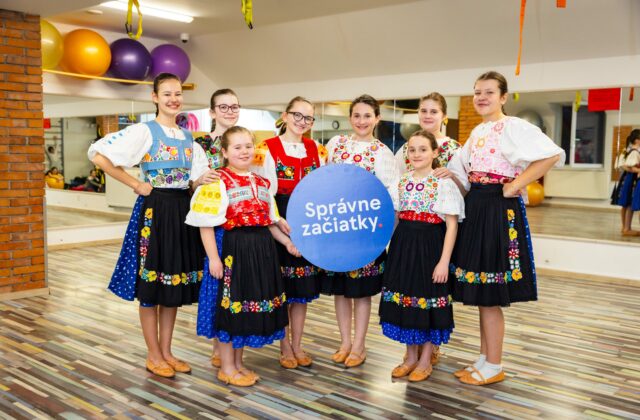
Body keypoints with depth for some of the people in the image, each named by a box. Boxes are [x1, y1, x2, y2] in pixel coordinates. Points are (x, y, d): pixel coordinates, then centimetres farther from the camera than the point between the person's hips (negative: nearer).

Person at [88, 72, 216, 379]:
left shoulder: (188, 137, 13)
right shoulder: (144, 131, -6)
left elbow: (195, 178, 14)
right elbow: (99, 155, -13)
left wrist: (203, 179, -10)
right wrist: (135, 185, -12)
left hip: (182, 210, 7)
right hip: (154, 210, -6)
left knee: (176, 283, 11)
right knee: (152, 285, 1)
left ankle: (166, 351, 23)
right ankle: (153, 355, 15)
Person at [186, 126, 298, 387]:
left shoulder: (262, 183, 12)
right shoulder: (218, 182, -9)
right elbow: (206, 224, -13)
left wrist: (287, 242, 10)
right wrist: (213, 257, -17)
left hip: (262, 249, 7)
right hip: (234, 249, -7)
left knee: (254, 303, 13)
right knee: (231, 305, 2)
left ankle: (238, 363, 30)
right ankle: (227, 368, 19)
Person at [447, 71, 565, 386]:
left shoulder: (513, 127, -10)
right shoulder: (477, 132, 15)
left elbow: (552, 155, -24)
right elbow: (464, 175, 20)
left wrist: (515, 185, -20)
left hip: (499, 210, -8)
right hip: (476, 208, 8)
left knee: (490, 295, -2)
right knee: (480, 293, 13)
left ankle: (493, 367, 12)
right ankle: (484, 360, 25)